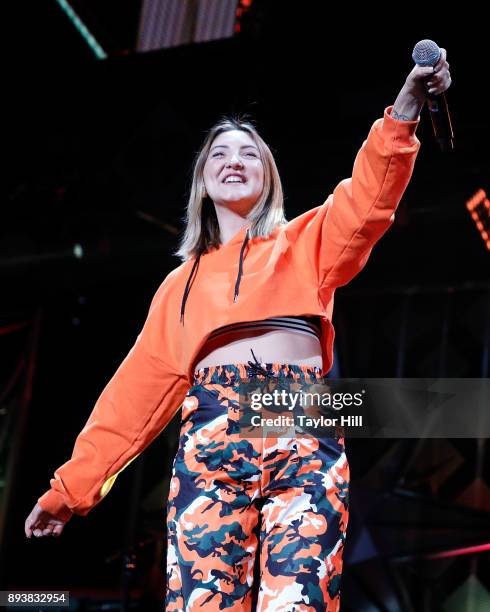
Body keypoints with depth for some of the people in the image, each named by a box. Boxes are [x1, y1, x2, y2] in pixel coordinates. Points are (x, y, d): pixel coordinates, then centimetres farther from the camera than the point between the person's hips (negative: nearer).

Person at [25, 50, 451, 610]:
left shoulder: (304, 244, 22)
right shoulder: (182, 283, 26)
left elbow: (365, 203, 3)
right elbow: (140, 384, 23)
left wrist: (402, 114, -14)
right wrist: (71, 486, 18)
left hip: (306, 435, -1)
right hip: (210, 436, 1)